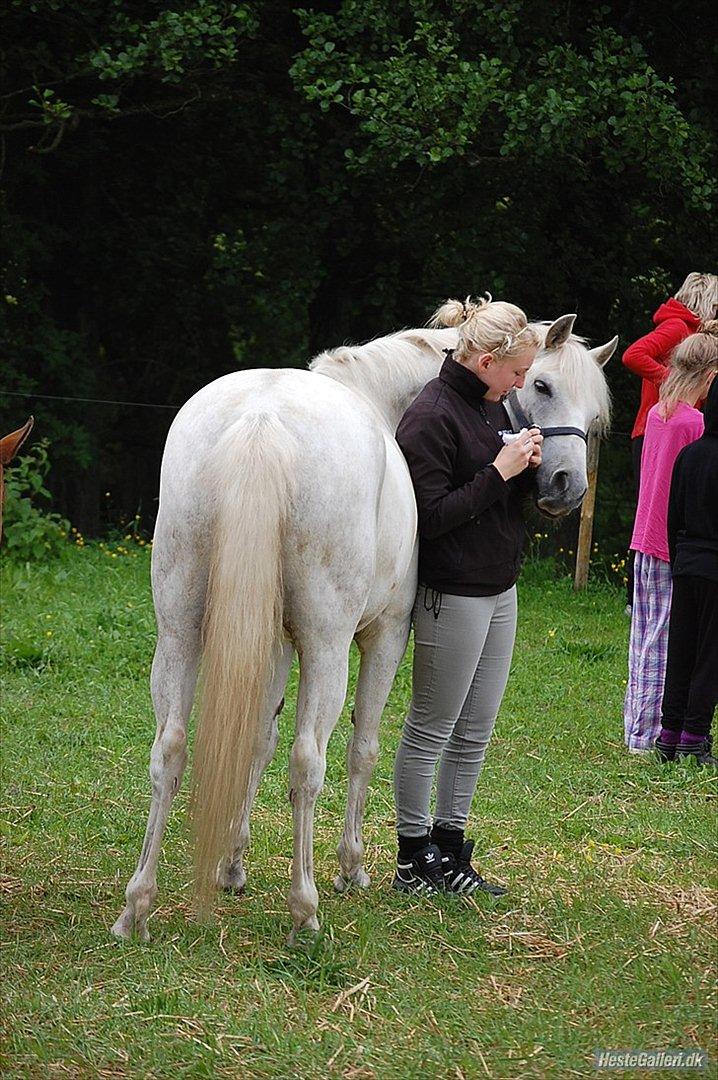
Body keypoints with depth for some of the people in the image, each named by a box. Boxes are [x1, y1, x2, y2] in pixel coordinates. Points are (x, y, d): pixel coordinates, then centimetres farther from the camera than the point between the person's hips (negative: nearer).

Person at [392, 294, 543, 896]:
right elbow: (431, 517, -21)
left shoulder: (493, 407, 11)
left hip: (499, 591, 9)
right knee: (431, 731, 1)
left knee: (474, 733, 13)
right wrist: (499, 472, -21)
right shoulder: (432, 416, -17)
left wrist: (528, 468, -1)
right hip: (453, 594, -9)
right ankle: (414, 862, 10)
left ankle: (450, 850, 22)